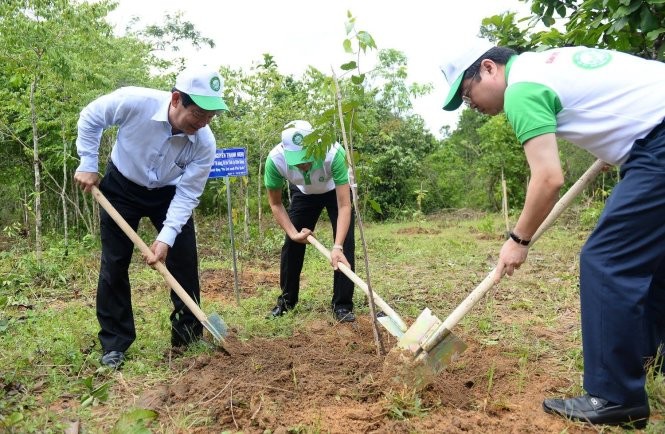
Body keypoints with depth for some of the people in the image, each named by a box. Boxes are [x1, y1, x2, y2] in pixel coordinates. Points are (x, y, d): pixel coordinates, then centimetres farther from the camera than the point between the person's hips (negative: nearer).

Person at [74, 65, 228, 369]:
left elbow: (187, 194, -23)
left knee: (184, 261, -3)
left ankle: (189, 336, 13)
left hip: (169, 193, 1)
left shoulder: (205, 144, -28)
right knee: (114, 265, 0)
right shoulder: (133, 101, -33)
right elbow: (90, 118, -12)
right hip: (121, 187, -1)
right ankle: (115, 344, 13)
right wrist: (87, 165, -13)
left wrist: (167, 237, -33)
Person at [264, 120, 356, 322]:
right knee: (292, 244, 0)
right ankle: (286, 300, 21)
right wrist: (293, 233, -27)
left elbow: (344, 206, -41)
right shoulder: (275, 160, -35)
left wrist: (337, 247, -50)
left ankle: (342, 305, -2)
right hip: (303, 193, 2)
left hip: (336, 190, -2)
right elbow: (275, 203, -16)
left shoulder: (334, 153, -44)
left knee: (346, 244, -15)